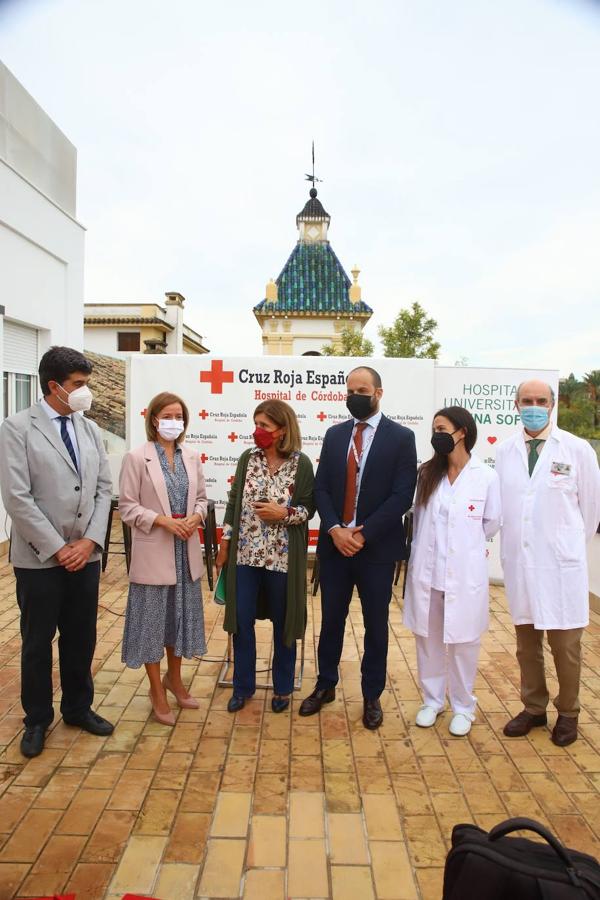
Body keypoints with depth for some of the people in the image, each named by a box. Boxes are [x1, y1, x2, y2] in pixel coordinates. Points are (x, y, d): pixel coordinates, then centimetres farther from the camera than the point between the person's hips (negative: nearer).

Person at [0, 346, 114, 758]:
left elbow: (104, 489, 6)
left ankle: (78, 707, 35)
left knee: (81, 638, 15)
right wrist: (57, 548, -14)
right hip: (40, 557, -4)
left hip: (86, 554, 4)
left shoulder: (90, 429, 6)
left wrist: (90, 541, -6)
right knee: (38, 642, 11)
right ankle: (37, 719, 31)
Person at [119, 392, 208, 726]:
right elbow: (127, 506, -9)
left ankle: (174, 679, 36)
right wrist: (163, 521, -20)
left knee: (181, 615, 16)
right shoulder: (137, 457, -8)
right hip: (153, 552, -5)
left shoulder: (192, 456, 6)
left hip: (186, 551, 5)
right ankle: (157, 691, 23)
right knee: (153, 618, 6)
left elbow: (201, 497, 10)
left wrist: (195, 518, -10)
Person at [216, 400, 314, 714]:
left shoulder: (301, 464, -7)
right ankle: (243, 686, 28)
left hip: (282, 556, -2)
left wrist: (284, 514, -20)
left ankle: (282, 687, 30)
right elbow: (234, 501, 7)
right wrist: (224, 543, 5)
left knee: (282, 622, 11)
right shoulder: (247, 459, 2)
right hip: (245, 554, 3)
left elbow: (309, 508, -2)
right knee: (242, 621, 9)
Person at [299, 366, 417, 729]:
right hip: (334, 544, 3)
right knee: (331, 619, 14)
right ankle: (326, 686, 33)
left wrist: (364, 534, -16)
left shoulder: (401, 437, -5)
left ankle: (372, 696, 28)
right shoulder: (334, 434, 7)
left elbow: (403, 495, -12)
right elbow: (321, 488, 3)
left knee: (376, 624, 11)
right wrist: (335, 529, -12)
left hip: (377, 547, -3)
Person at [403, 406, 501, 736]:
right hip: (426, 571, 4)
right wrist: (423, 551, 9)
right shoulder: (427, 473, 4)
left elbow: (492, 523, 4)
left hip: (465, 573, -3)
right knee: (428, 638, 13)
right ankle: (432, 700, 32)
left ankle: (463, 707, 28)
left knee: (463, 642, 9)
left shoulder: (486, 476, -7)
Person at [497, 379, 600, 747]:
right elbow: (501, 503, 8)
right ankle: (534, 708, 32)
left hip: (561, 564, -2)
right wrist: (513, 544, 9)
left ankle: (568, 713, 29)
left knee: (565, 645, 8)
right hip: (519, 561, 3)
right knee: (527, 643, 14)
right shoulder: (504, 451, 2)